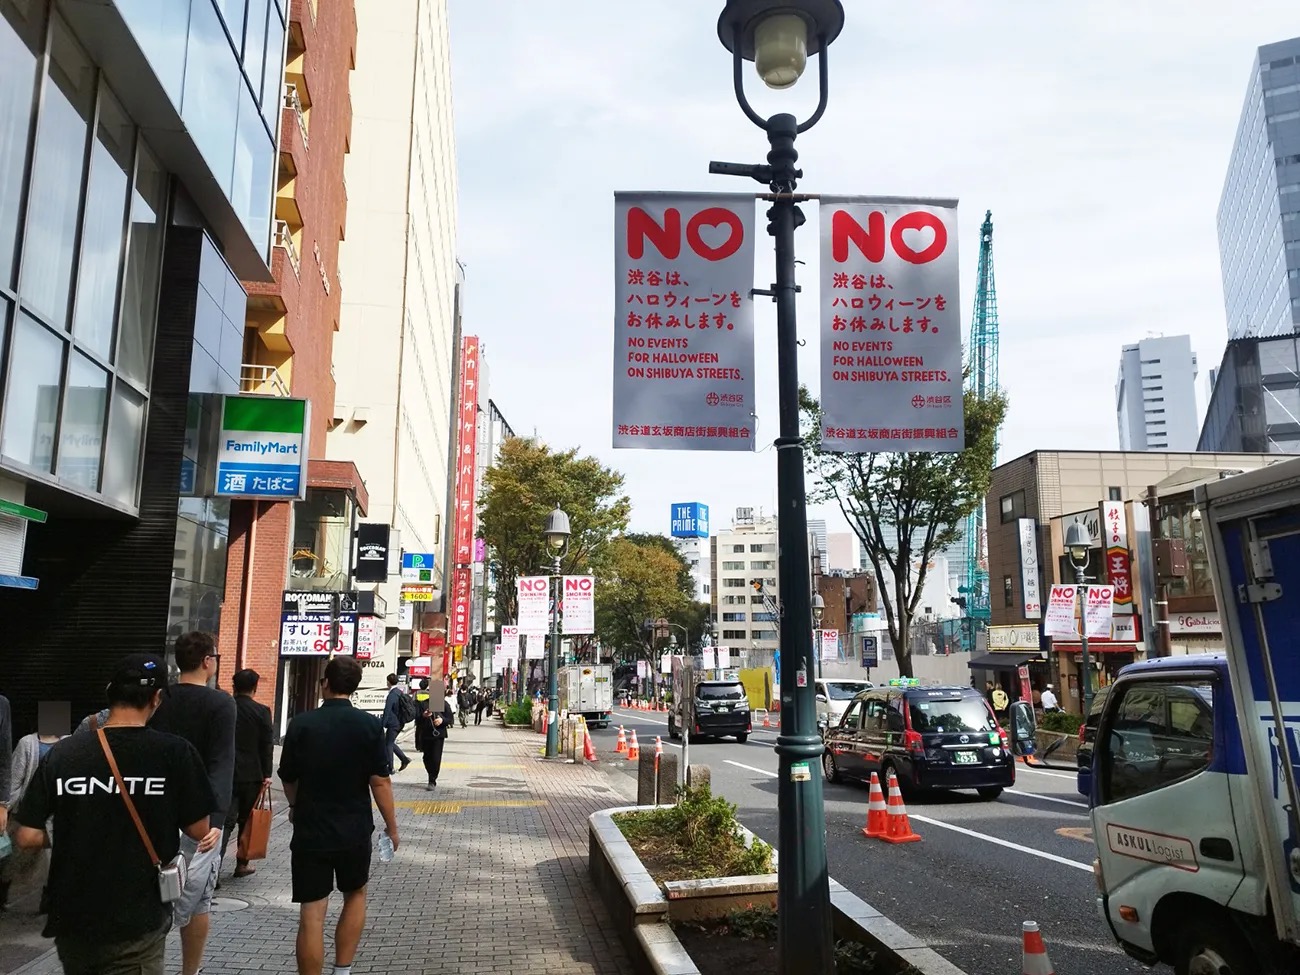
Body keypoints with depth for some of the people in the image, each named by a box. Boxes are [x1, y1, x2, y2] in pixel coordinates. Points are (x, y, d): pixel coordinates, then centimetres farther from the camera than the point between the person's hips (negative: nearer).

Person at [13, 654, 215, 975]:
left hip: (71, 918, 4)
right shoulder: (176, 752, -14)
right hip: (137, 924, -3)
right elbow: (199, 831, -7)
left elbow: (28, 838, -5)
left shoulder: (62, 753, -8)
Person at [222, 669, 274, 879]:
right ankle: (242, 864, 18)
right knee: (247, 820, 11)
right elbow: (267, 745, -6)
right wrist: (266, 774, 0)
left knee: (225, 820, 2)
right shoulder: (262, 711, -6)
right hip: (251, 774, -1)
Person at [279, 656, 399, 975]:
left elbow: (288, 779, 5)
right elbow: (380, 781, -11)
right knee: (355, 895, 23)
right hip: (354, 831, 1)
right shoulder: (369, 725, -9)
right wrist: (392, 827, 2)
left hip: (310, 831, -1)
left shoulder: (301, 724, -6)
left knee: (311, 916, 4)